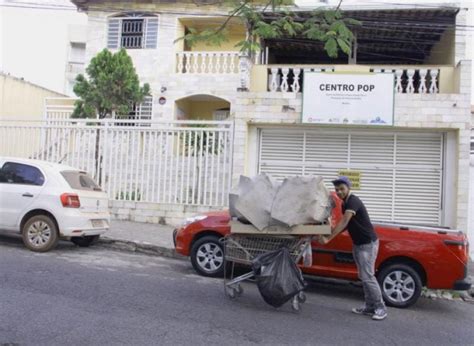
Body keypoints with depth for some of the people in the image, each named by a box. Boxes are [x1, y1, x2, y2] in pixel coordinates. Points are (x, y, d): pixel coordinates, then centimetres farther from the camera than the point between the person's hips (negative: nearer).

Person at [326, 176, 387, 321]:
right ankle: (370, 307, 17)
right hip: (357, 244, 9)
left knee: (368, 276, -10)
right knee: (363, 277, 10)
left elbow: (344, 222, -31)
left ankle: (381, 308, 0)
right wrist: (332, 232, 3)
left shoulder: (353, 201, -20)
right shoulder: (344, 204, 9)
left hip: (368, 243, -9)